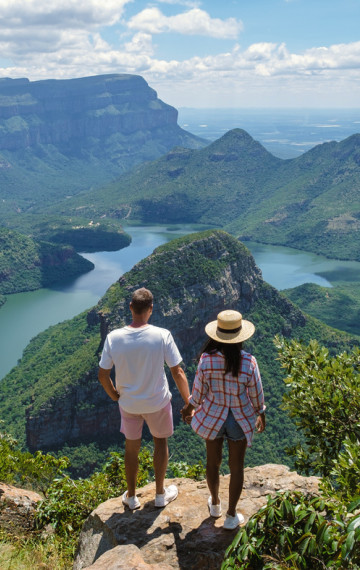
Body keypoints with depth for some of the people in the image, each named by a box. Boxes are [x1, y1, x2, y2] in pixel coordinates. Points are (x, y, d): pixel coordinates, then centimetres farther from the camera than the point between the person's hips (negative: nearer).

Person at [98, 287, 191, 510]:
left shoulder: (114, 337, -17)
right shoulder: (162, 335, -22)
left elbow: (103, 375, -9)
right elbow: (178, 372, -16)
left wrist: (114, 395, 10)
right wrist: (188, 402, -3)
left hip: (128, 403, 2)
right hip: (158, 401, -1)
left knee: (132, 447, 21)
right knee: (160, 441, 24)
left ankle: (131, 497, 40)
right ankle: (160, 494, 38)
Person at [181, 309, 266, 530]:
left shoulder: (206, 359, -20)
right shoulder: (248, 362, -22)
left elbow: (199, 390, -9)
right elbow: (256, 393, -10)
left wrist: (190, 407, 12)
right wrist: (261, 413, 10)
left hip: (212, 416, 1)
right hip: (240, 419, -1)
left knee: (213, 461, 23)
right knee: (236, 466, 16)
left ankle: (215, 504, 45)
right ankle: (231, 516, 29)